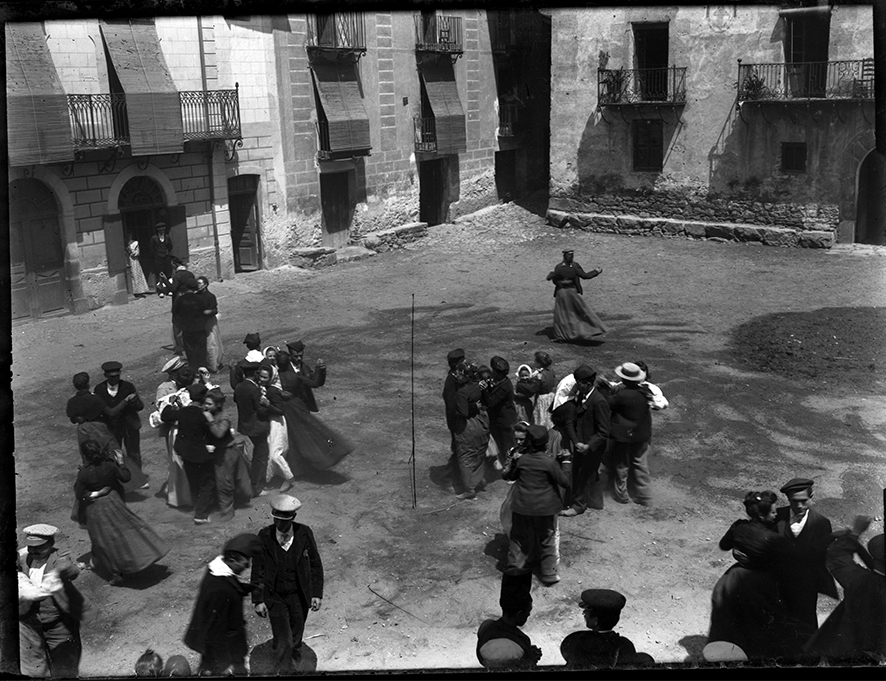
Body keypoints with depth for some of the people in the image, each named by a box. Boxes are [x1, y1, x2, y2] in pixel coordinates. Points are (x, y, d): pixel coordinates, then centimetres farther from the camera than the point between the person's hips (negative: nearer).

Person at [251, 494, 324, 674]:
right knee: (283, 641, -6)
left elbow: (315, 565, -3)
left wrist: (317, 593, -5)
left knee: (295, 638, 18)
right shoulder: (264, 536, -15)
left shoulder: (304, 533, -13)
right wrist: (258, 600, -7)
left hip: (299, 597, 2)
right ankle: (281, 671, 16)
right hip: (275, 597, -1)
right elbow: (257, 570, -7)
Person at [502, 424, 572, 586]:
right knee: (548, 540, 13)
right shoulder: (550, 462, -19)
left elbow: (507, 475, 5)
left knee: (519, 536, 21)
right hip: (545, 509, -2)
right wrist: (566, 461, -3)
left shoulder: (520, 459, -10)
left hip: (522, 507, 3)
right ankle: (549, 574, 18)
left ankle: (514, 566, 32)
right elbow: (564, 480, -10)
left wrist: (511, 458, 12)